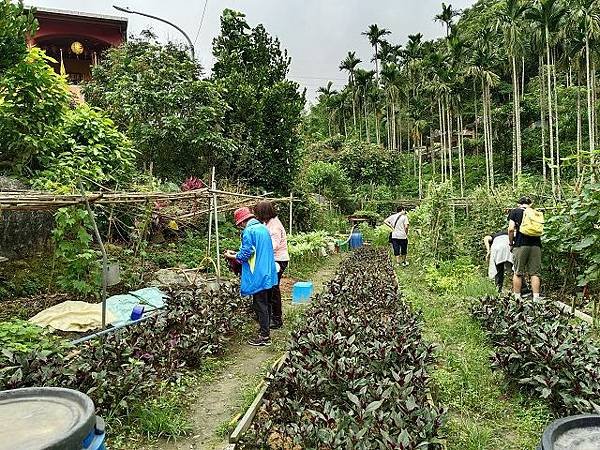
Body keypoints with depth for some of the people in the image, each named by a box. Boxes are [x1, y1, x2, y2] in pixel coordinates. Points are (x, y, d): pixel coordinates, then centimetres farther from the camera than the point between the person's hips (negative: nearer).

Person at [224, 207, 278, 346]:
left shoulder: (248, 231, -15)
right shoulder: (263, 228, 11)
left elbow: (245, 255, -17)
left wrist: (231, 256, 2)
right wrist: (236, 253, 20)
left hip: (258, 276, -9)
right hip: (268, 273, 9)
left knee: (260, 305, 0)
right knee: (266, 303, 16)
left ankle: (264, 336, 7)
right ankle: (265, 330, 28)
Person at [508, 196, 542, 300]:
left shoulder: (515, 212, 6)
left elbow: (511, 229, -4)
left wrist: (511, 243, 5)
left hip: (521, 244, -3)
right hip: (536, 244, 3)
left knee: (518, 273, 3)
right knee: (535, 273, 4)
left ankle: (517, 297, 5)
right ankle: (536, 298, 0)